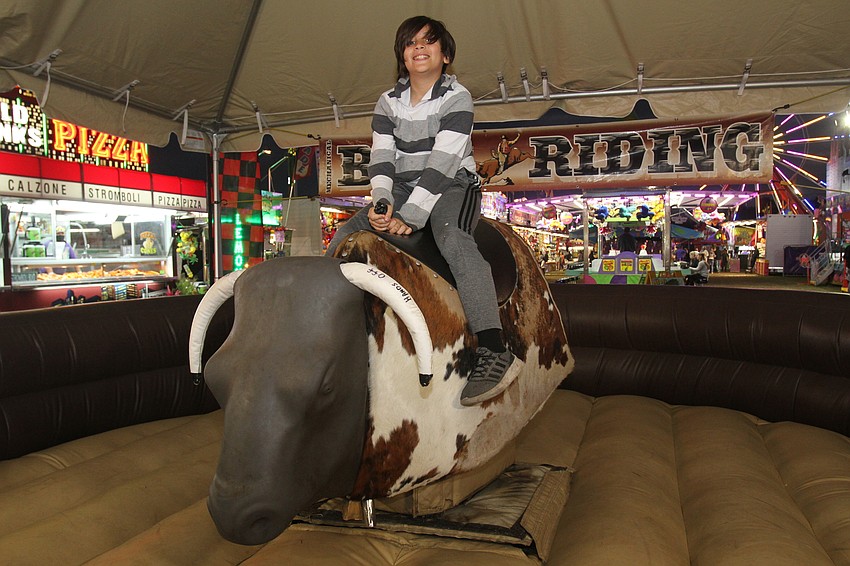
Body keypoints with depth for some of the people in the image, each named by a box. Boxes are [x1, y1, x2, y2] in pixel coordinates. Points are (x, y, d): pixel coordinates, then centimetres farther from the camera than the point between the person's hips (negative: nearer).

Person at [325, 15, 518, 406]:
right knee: (342, 240, -12)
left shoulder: (456, 98, -6)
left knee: (452, 239, -37)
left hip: (452, 188, -5)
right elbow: (381, 159, 0)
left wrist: (410, 216, -26)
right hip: (402, 190, 6)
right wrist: (381, 202, -20)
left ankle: (494, 351, -42)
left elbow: (442, 164, -17)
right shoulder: (388, 103, 11)